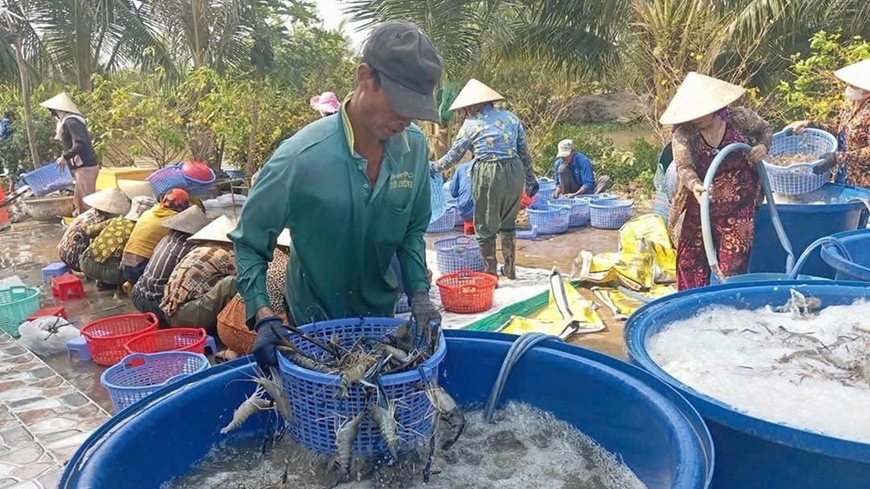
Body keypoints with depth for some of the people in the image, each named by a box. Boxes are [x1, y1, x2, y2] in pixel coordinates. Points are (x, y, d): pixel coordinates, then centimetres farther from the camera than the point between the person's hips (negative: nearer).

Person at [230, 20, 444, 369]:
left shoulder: (416, 149, -15)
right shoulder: (301, 157, -27)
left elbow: (413, 231, -1)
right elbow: (248, 243, -16)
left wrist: (419, 293, -15)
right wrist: (264, 317, -28)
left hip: (383, 315, 4)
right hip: (314, 324, -4)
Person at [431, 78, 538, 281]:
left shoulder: (471, 124, 0)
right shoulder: (510, 117, 10)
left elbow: (454, 155, 7)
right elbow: (524, 151, 11)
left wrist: (434, 167, 22)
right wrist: (530, 179, 18)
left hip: (488, 174, -5)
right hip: (514, 172, 5)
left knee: (485, 226, 8)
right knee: (508, 222, 21)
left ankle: (491, 273, 11)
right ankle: (510, 268, 28)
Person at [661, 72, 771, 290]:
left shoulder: (739, 117, -8)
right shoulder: (683, 134, -14)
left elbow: (766, 129, 12)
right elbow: (683, 167, -26)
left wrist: (762, 146, -10)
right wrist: (694, 185, -47)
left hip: (738, 208, -1)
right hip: (699, 209, 1)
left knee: (732, 265, -1)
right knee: (690, 262, 9)